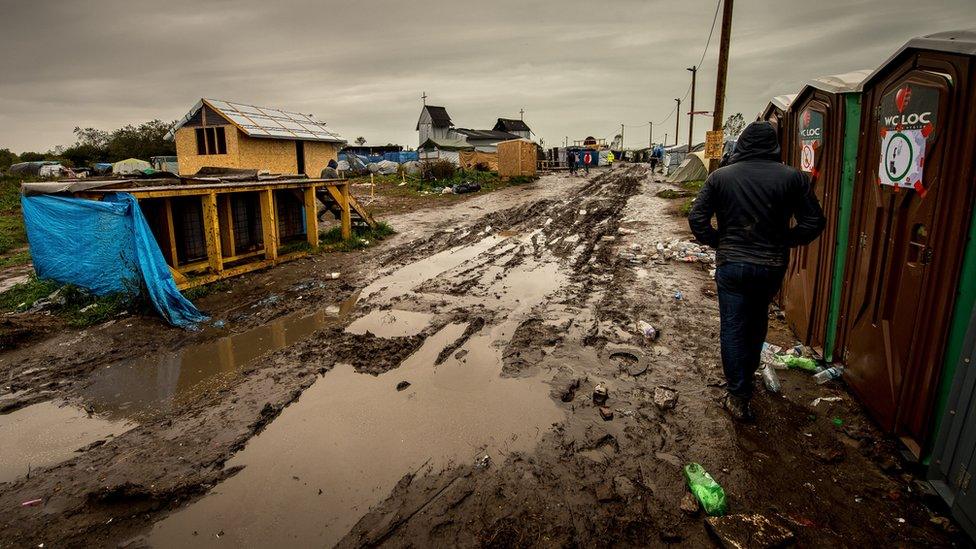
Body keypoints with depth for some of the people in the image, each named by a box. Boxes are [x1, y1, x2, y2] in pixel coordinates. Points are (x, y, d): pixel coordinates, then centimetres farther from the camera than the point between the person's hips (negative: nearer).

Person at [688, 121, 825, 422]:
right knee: (757, 321, 24)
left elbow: (697, 219, -9)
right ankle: (748, 372, 42)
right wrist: (783, 242, 10)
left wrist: (718, 242, 5)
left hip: (731, 264, -2)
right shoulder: (792, 177, -5)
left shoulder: (720, 176, -6)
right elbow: (814, 222, -3)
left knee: (732, 328, 6)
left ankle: (739, 397, 7)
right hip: (772, 266, 2)